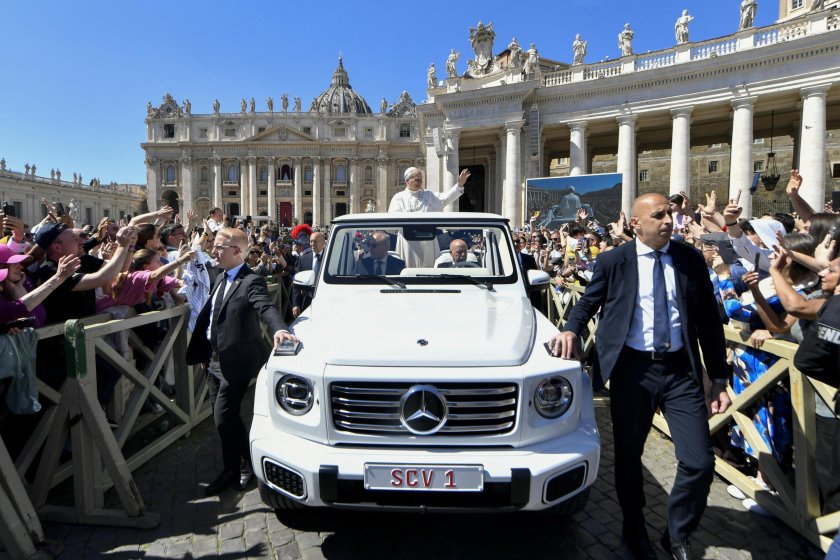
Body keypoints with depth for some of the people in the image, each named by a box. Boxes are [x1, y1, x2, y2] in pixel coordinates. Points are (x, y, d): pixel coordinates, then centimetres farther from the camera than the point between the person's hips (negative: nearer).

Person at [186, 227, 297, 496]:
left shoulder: (251, 281, -16)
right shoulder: (221, 278, 12)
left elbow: (266, 307, -33)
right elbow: (207, 314, 18)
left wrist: (279, 328, -54)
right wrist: (200, 350, 19)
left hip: (235, 362, -9)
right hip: (215, 360, 9)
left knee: (224, 419, -4)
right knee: (224, 419, 16)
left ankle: (241, 468, 19)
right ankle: (233, 469, 33)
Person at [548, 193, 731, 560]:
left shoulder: (690, 259, 5)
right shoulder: (613, 261, 0)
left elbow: (709, 321, 7)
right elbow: (589, 301, 11)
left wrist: (719, 379, 6)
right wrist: (571, 329, -10)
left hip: (681, 370, 2)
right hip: (632, 369, -1)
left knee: (700, 463, -1)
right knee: (628, 457, 11)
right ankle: (635, 530, 38)